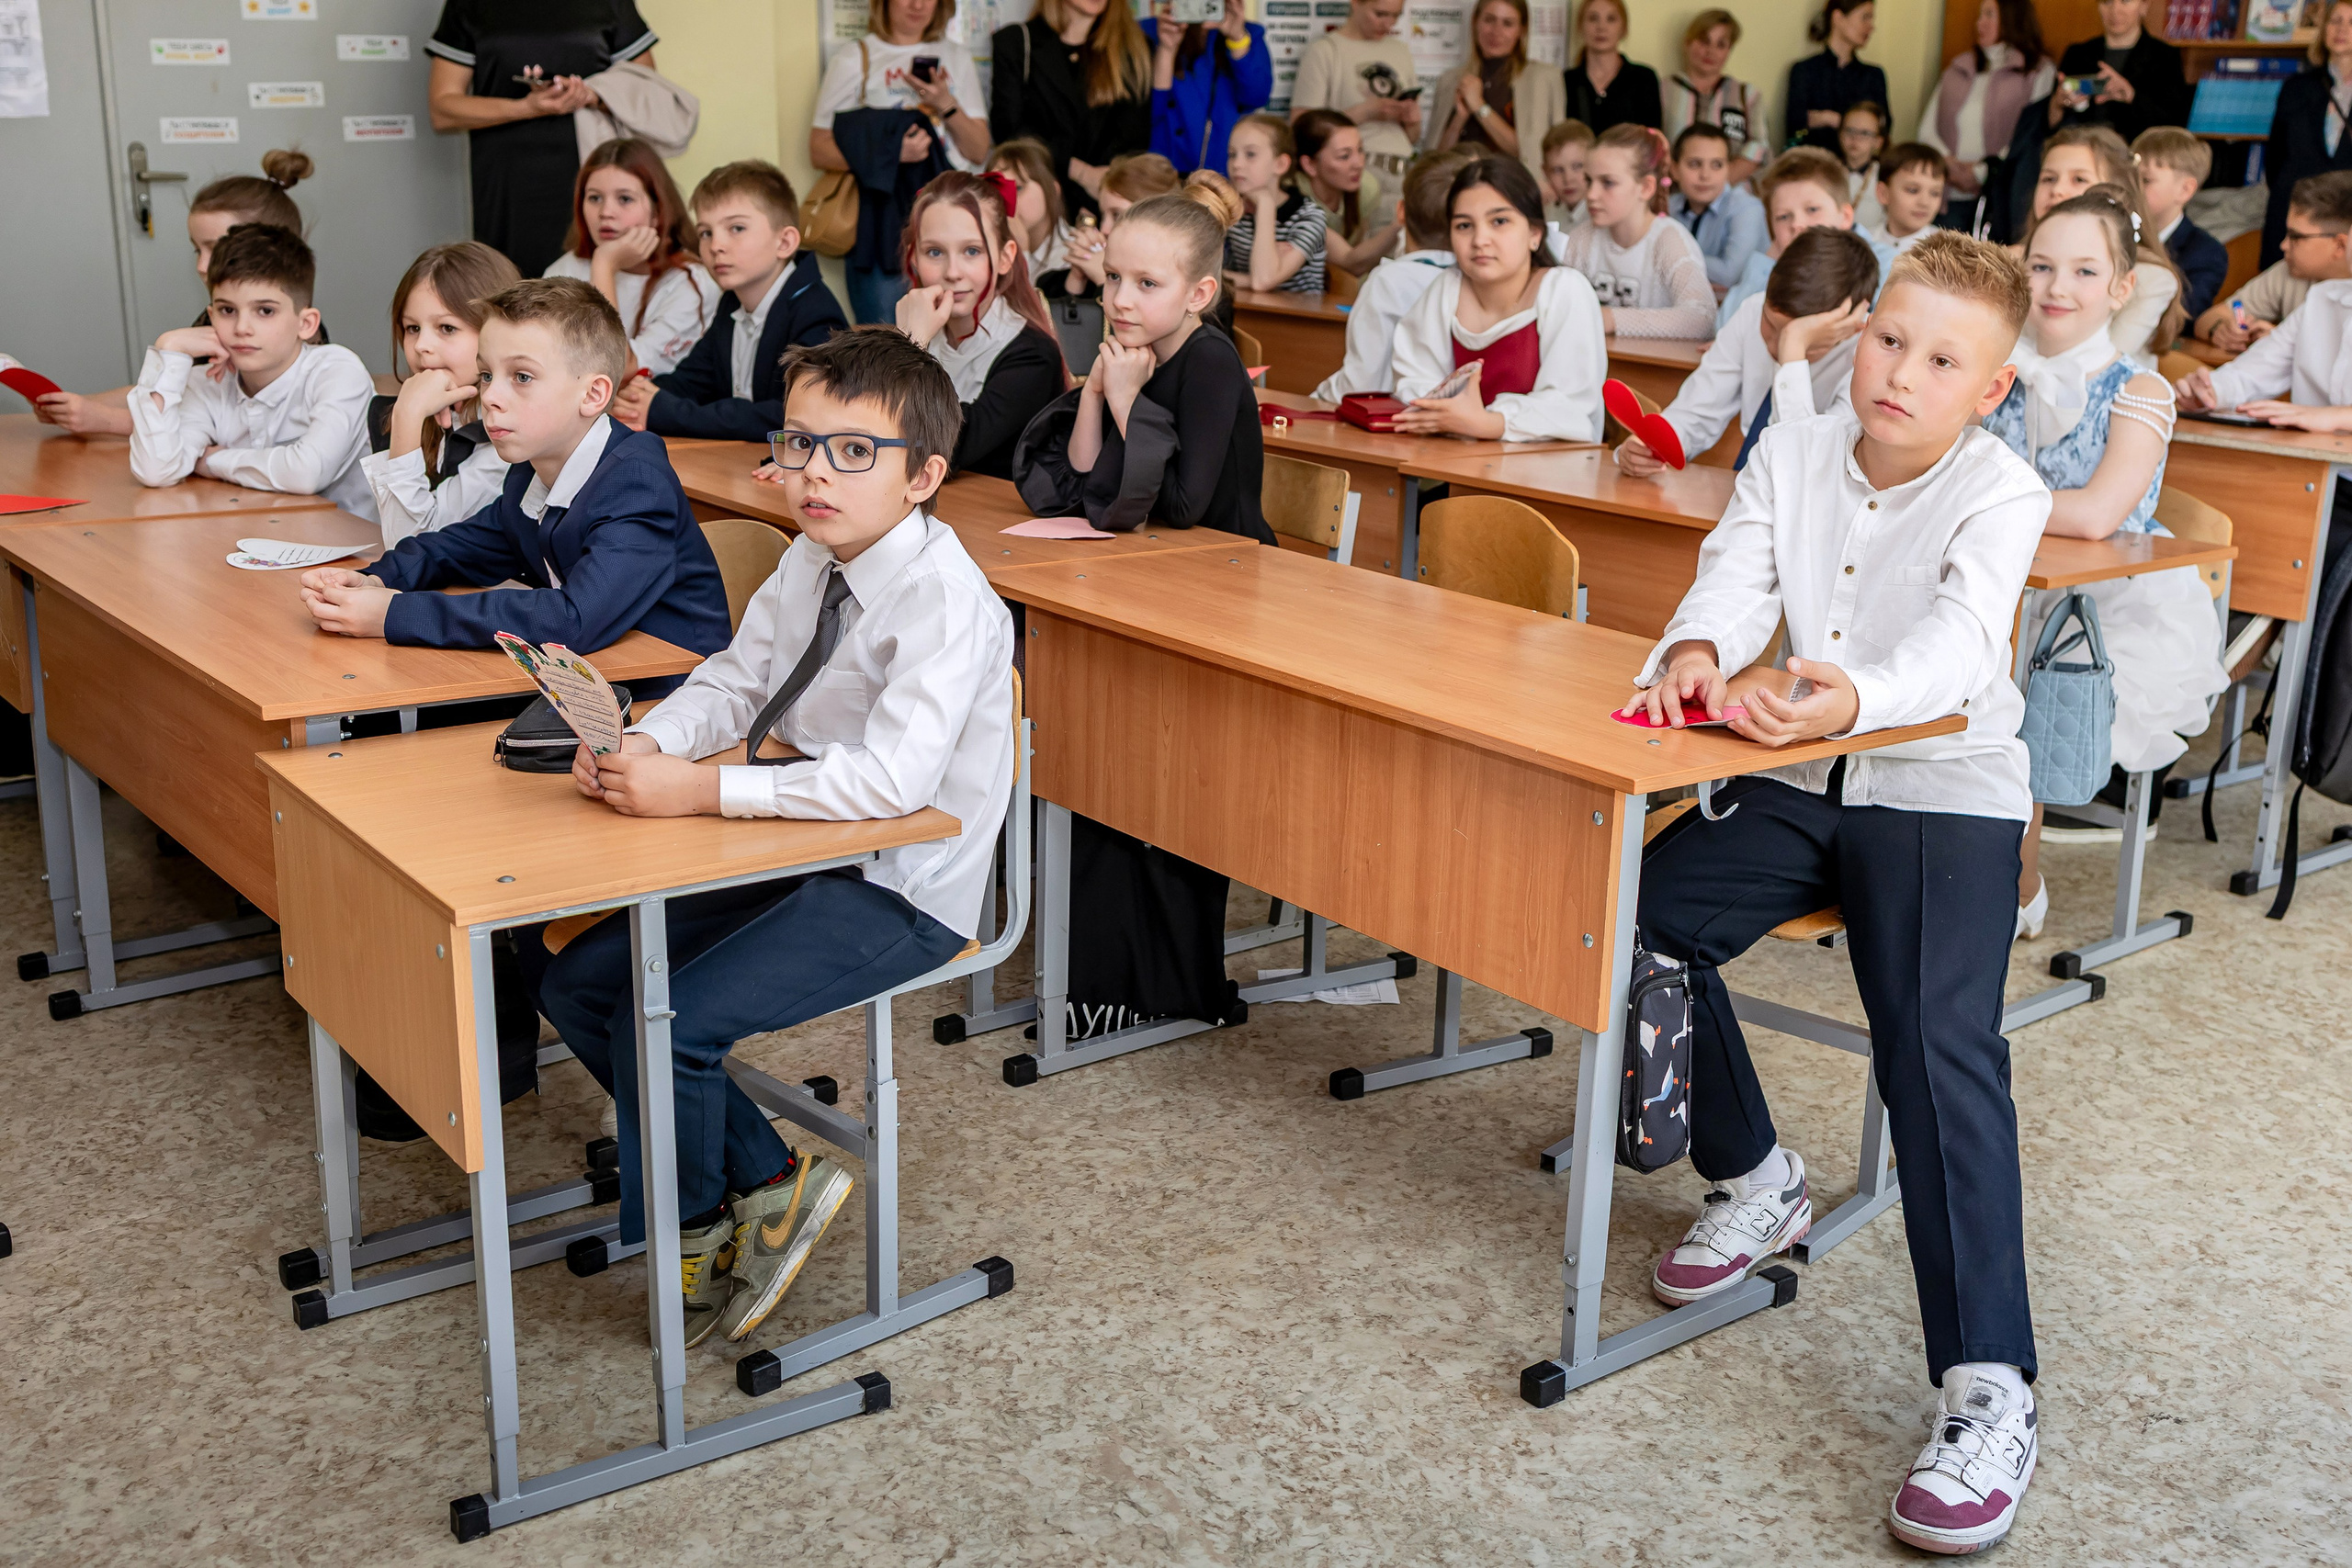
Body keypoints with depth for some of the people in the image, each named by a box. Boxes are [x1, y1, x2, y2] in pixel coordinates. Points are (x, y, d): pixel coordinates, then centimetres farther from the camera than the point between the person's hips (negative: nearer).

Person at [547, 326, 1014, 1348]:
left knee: (667, 1023, -20)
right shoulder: (809, 563, 4)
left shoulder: (945, 600, -23)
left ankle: (694, 1232, 10)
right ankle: (767, 1182, 14)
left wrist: (701, 790, -34)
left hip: (900, 891, -9)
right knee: (578, 984, 5)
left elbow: (893, 777, -34)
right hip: (800, 854, 9)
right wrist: (645, 743, -12)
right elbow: (734, 681, 11)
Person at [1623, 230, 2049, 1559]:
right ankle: (1754, 1179, 9)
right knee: (1642, 915, -16)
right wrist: (1698, 651, -36)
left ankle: (1990, 1391, -25)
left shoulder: (2002, 495, -10)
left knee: (1940, 1045, -26)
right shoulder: (1793, 455, 5)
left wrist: (1851, 694, -52)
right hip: (1801, 782, 5)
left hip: (1945, 790, -5)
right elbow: (1735, 575, -10)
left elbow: (1958, 641, -29)